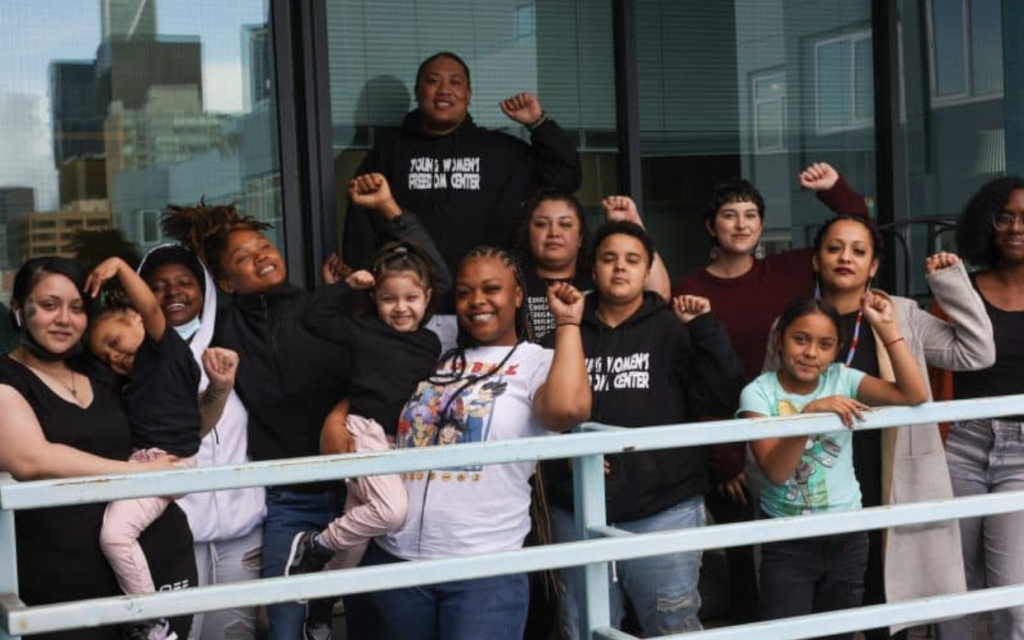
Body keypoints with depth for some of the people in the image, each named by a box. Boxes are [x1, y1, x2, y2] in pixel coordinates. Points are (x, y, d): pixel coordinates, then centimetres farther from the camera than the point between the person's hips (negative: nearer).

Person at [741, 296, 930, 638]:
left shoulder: (843, 379, -3)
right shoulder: (758, 394, -10)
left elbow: (914, 394, -14)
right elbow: (775, 472, -22)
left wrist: (887, 328, -17)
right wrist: (810, 414, -33)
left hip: (847, 536, 3)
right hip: (787, 542, -3)